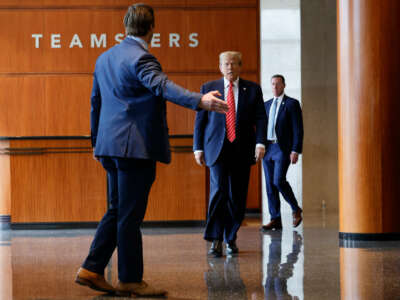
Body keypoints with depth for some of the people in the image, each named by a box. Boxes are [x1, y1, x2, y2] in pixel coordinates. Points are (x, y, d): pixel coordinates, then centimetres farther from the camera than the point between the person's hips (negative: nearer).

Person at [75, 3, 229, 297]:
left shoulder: (105, 58, 15)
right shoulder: (140, 58, -13)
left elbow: (96, 101, 21)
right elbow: (162, 85, -31)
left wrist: (98, 140, 30)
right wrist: (200, 100, -44)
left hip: (111, 146, 9)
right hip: (136, 147, -9)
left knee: (118, 211, 16)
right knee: (129, 215, -2)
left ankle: (92, 270, 16)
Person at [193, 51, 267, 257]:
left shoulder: (252, 89, 9)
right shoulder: (208, 88, 8)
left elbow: (260, 118, 4)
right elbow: (200, 120, 8)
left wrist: (260, 142, -10)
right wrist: (198, 147, 3)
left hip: (242, 150, 1)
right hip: (217, 148, -1)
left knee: (237, 196, 5)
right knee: (219, 190, -14)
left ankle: (231, 239, 18)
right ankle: (215, 240, -9)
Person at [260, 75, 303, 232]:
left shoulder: (292, 104, -1)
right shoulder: (266, 105, 16)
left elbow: (298, 129, -6)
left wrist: (296, 151, -14)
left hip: (283, 149, -6)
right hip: (267, 148, 6)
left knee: (279, 181, -17)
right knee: (270, 184, 3)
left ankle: (296, 209, 5)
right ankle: (275, 220, 7)